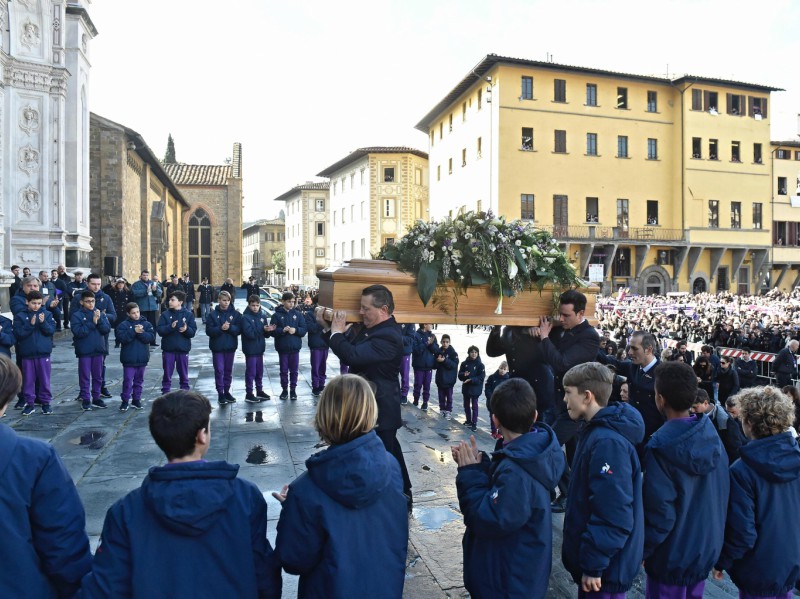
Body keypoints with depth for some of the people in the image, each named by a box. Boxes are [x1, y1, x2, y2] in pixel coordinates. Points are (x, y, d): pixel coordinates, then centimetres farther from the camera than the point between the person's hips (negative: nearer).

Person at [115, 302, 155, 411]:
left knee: (139, 380, 12)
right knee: (127, 380, -2)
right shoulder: (123, 325, -3)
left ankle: (136, 400, 23)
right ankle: (125, 401, 8)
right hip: (129, 358, -3)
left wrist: (141, 333, -22)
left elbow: (150, 337, -8)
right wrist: (133, 331, -21)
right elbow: (121, 338, -16)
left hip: (142, 358, 3)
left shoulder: (146, 324, 3)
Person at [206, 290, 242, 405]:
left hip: (231, 346, 2)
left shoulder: (235, 313, 1)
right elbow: (209, 330, -9)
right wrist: (221, 328, -23)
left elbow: (239, 329, -4)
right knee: (219, 370, 0)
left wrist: (230, 327, -21)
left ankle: (227, 391, 24)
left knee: (228, 370, 11)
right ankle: (220, 393, 8)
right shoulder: (213, 314, -3)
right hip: (217, 347, -2)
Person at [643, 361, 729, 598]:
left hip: (673, 555, -5)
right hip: (708, 547, 5)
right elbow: (723, 492, 3)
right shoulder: (712, 434, -7)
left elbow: (659, 509, -22)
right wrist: (714, 532, 16)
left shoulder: (660, 446, -24)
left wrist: (643, 551, -9)